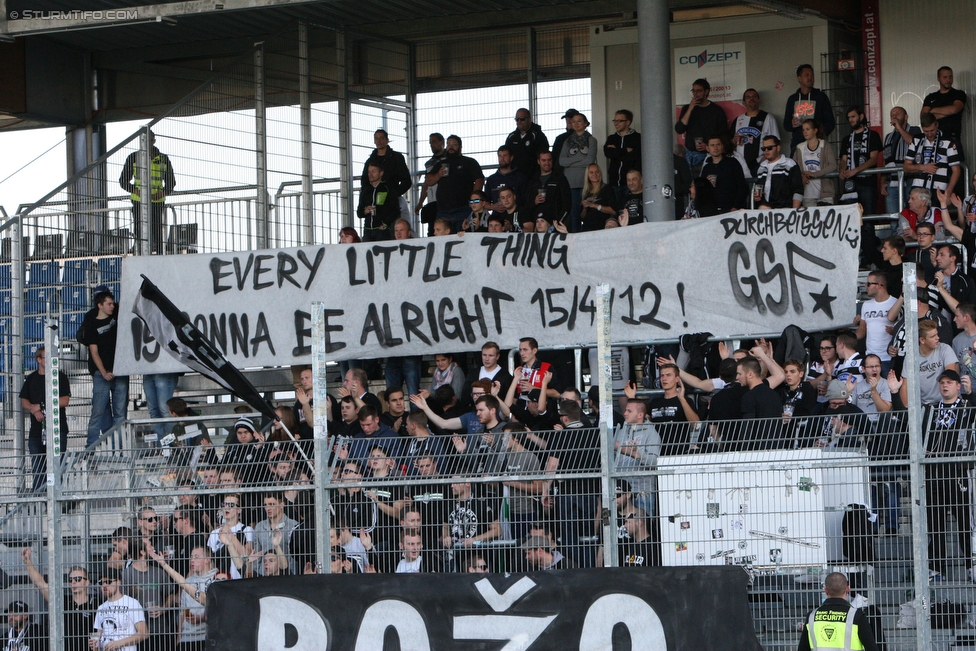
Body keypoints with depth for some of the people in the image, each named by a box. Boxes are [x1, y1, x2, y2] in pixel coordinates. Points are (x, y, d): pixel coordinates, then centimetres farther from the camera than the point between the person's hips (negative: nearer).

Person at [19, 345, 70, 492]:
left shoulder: (60, 376, 4)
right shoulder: (31, 378, 15)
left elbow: (65, 401, -5)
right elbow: (23, 401, 11)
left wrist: (41, 406, -7)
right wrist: (34, 410, -10)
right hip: (36, 430, 4)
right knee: (37, 467, 4)